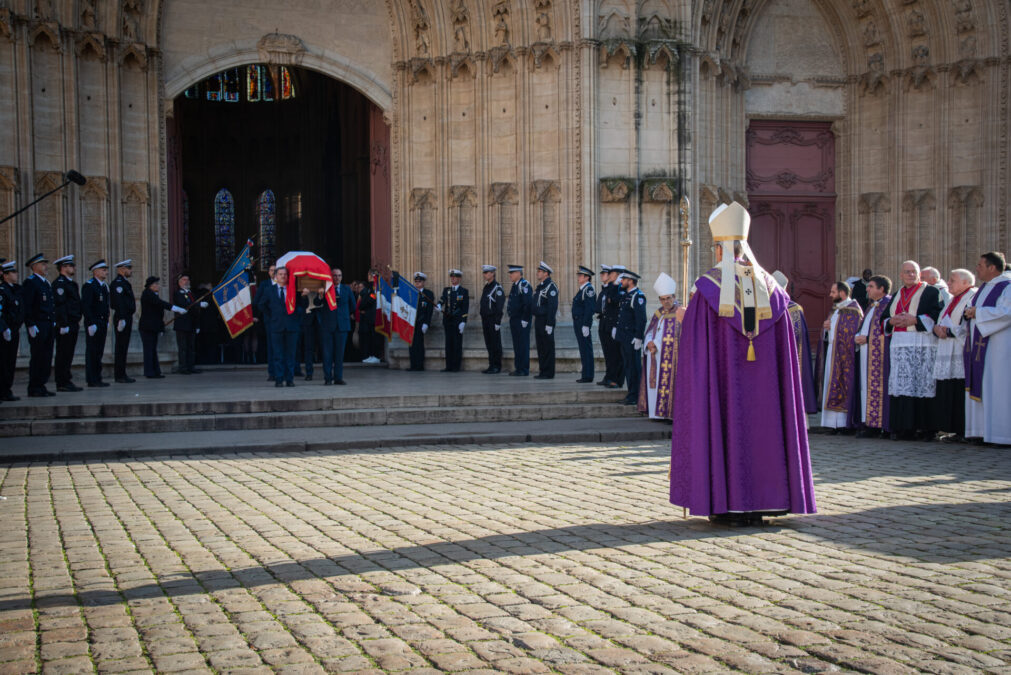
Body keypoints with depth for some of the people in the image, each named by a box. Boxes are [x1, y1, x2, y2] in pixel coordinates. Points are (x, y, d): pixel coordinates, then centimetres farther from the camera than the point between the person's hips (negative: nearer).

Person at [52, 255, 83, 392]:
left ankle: (67, 381, 16)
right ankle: (62, 383, -3)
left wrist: (77, 322, 20)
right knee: (63, 354, -6)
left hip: (72, 324, 10)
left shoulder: (71, 283, 19)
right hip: (65, 325, -10)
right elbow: (59, 305, -18)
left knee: (68, 354, 12)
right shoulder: (59, 283, -12)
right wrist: (63, 325, -22)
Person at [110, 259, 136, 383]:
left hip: (127, 318, 10)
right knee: (121, 347, -7)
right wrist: (121, 319, -26)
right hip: (122, 318, -10)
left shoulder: (124, 282, 19)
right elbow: (118, 302, -21)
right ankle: (119, 376, -5)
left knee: (123, 347, 12)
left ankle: (122, 374, 16)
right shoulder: (118, 283, -13)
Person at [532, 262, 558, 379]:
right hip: (538, 320, 9)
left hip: (546, 321, -9)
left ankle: (548, 373, -1)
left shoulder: (551, 287, -13)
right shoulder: (539, 287, 17)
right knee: (540, 346, 11)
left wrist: (549, 324, -22)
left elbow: (553, 306, -19)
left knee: (548, 347, -4)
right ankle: (542, 371, 17)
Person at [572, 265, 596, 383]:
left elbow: (589, 308, -20)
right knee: (583, 349, 12)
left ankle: (587, 376, -4)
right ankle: (585, 375, 17)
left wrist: (585, 325, -24)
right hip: (578, 323, 10)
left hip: (584, 322, -10)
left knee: (586, 349, -7)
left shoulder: (588, 289, -13)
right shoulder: (582, 289, 17)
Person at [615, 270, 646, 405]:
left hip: (632, 338, -10)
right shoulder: (626, 296, 17)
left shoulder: (638, 296, -13)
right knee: (627, 366, 13)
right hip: (624, 338, 10)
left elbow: (641, 318, -20)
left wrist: (638, 337, -23)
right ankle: (631, 394, 20)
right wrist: (616, 328, 14)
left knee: (634, 367, -6)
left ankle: (636, 397, -2)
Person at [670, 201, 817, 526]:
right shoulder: (770, 289, 5)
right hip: (763, 383, 3)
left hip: (722, 378, -3)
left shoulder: (708, 288, -7)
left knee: (725, 426, 2)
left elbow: (694, 346, -10)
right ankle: (756, 506, 11)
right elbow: (784, 349, 7)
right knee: (759, 430, 8)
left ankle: (726, 505, 1)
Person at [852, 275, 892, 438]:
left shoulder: (888, 304, -7)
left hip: (878, 354, -9)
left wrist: (867, 338, -14)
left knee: (875, 386, -10)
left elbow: (887, 330, -14)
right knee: (866, 386, 6)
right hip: (866, 352, 9)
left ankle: (876, 425, -10)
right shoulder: (871, 306, 22)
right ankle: (868, 422, 7)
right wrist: (857, 337, 4)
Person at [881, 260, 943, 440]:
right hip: (899, 345, 5)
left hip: (922, 344, -5)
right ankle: (903, 427, 0)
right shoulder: (897, 295, 22)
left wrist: (914, 320, -15)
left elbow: (936, 315, -6)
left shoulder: (930, 292, 5)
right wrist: (892, 321, -1)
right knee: (900, 384, -1)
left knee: (921, 384, -10)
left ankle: (922, 427, -10)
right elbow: (885, 318, 21)